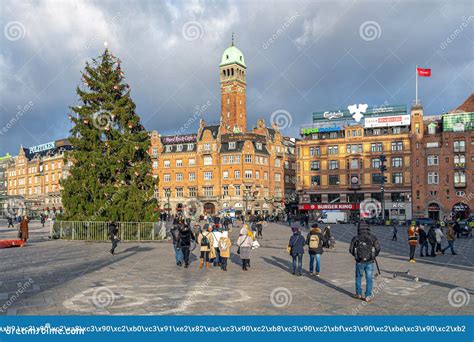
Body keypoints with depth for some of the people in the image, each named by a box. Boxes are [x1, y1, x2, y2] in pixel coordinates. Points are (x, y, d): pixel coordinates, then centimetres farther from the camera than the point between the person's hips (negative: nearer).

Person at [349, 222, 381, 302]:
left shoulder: (355, 238, -3)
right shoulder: (373, 237, -4)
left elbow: (351, 250, -1)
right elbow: (378, 248, -9)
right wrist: (374, 256, 10)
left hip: (360, 262, 0)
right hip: (369, 262, 0)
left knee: (358, 277, 19)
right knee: (369, 279, 9)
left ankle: (358, 294, 24)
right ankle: (368, 296, 8)